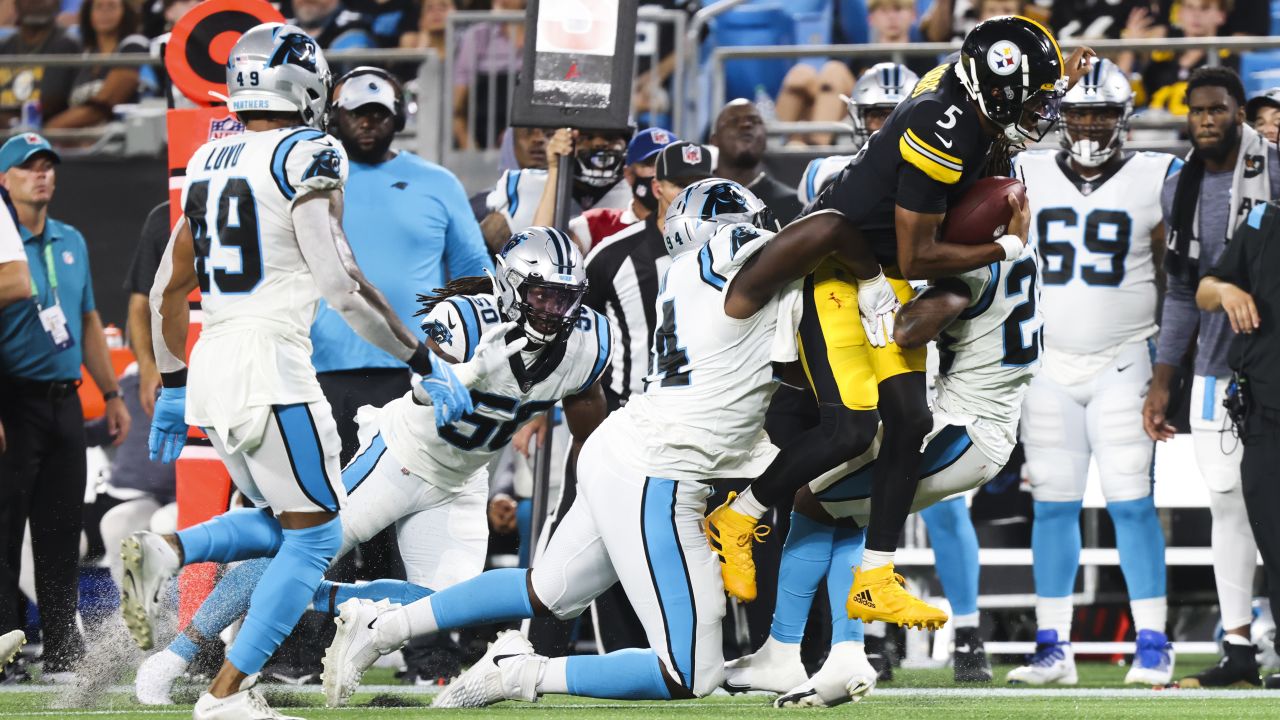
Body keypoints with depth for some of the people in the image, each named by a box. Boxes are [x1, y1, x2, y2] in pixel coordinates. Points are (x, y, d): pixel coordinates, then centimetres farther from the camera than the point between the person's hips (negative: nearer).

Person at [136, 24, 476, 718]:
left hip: (209, 370, 8)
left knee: (281, 523, 20)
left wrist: (171, 389, 28)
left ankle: (161, 555, -4)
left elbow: (168, 289, 18)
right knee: (315, 535, 3)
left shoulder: (207, 163, 14)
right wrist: (426, 364, -8)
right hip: (270, 367, -8)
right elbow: (341, 284, -15)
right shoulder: (307, 158, -8)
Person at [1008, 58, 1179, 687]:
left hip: (1123, 365, -2)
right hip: (1050, 367, 2)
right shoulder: (1030, 177, 5)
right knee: (1053, 504, 3)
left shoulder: (1155, 181, -1)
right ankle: (1052, 647, 6)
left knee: (1131, 501, -6)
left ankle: (1152, 645, -2)